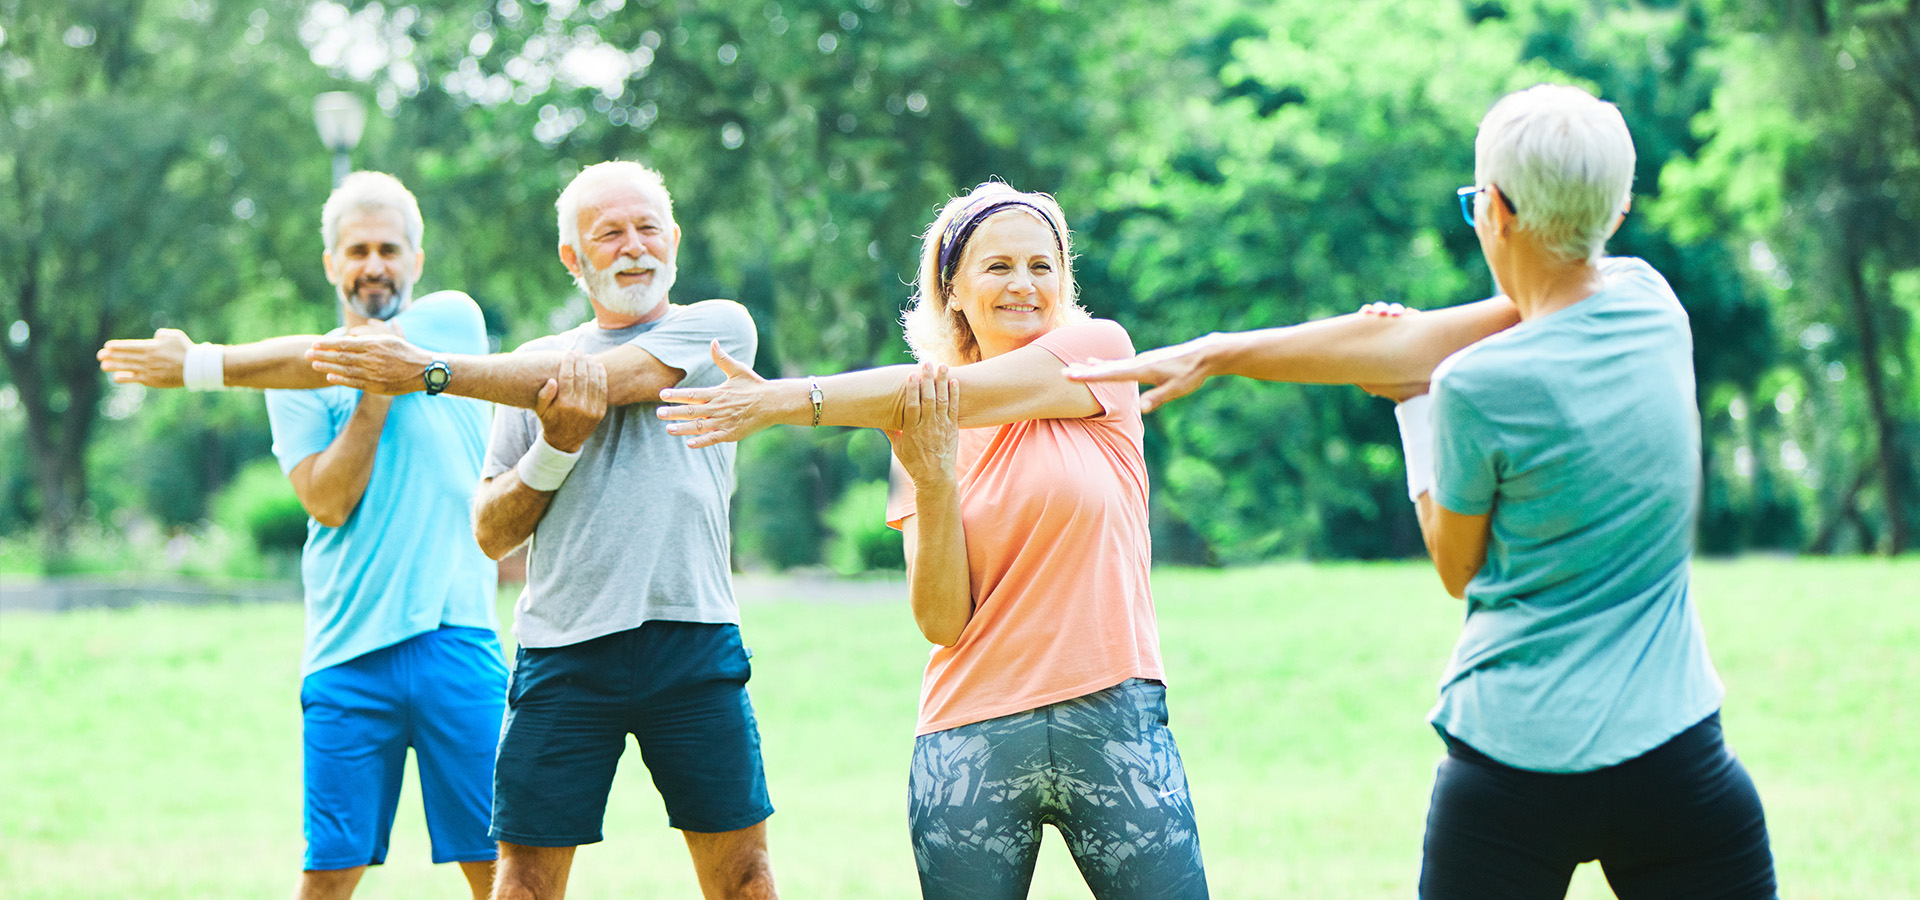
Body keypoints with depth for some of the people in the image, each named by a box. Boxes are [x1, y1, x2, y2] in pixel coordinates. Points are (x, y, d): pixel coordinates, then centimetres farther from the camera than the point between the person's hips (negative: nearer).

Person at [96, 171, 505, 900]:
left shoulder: (454, 319, 7)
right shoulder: (298, 382, 11)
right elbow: (329, 501, -4)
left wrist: (199, 366, -11)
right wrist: (377, 393, -10)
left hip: (455, 639, -1)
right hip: (348, 652, 1)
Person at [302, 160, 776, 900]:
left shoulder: (719, 327, 6)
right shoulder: (535, 363, 15)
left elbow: (603, 379, -10)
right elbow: (492, 533, 11)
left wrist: (428, 371, -11)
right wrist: (556, 446, -8)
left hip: (692, 641, -2)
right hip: (563, 648, 2)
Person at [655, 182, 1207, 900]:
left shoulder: (1099, 349, 2)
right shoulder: (922, 434, 8)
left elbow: (955, 392, -13)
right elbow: (942, 621, -2)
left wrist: (786, 401, -15)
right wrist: (931, 478, -15)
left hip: (1113, 717, -2)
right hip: (971, 738, 2)